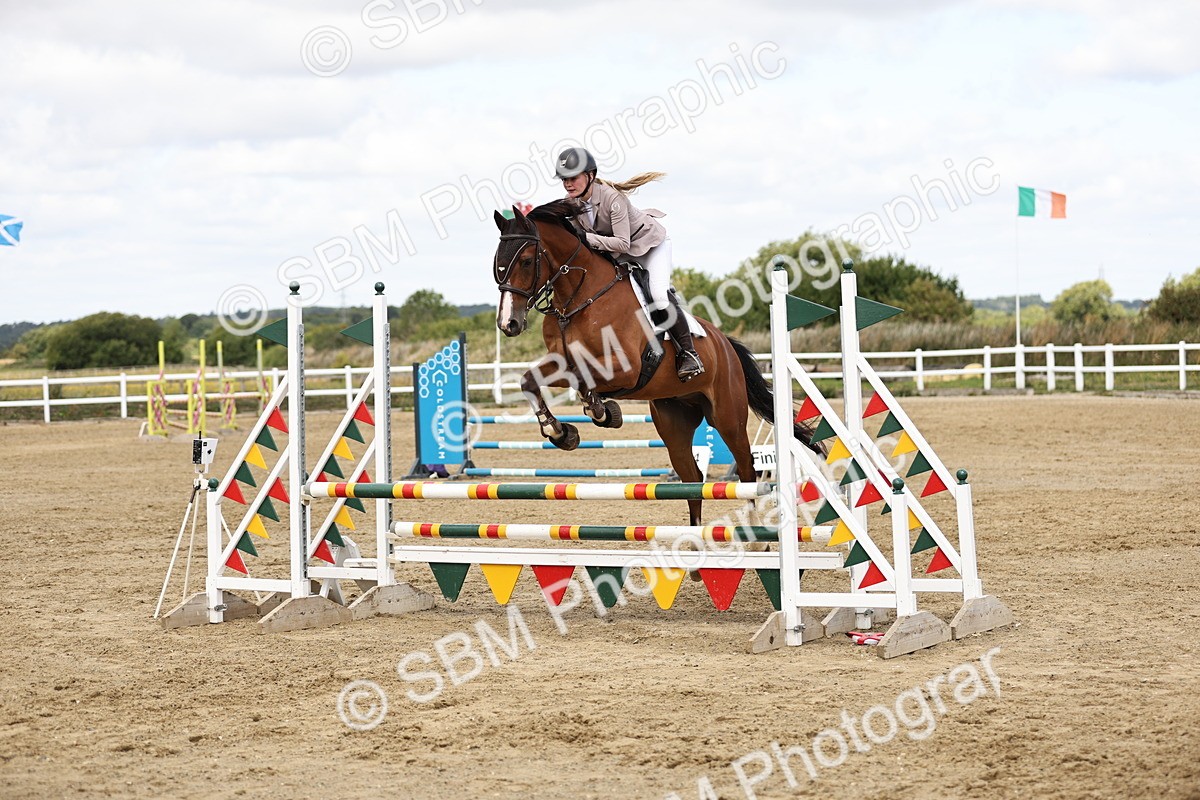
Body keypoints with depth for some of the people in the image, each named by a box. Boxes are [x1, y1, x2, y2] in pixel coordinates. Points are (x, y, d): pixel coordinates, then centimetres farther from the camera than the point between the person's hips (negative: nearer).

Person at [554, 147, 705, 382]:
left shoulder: (612, 197, -36)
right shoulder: (571, 201, -15)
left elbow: (622, 244, -37)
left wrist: (587, 238, -44)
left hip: (651, 242, -8)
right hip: (615, 251, 8)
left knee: (659, 294, -23)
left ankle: (688, 354, -12)